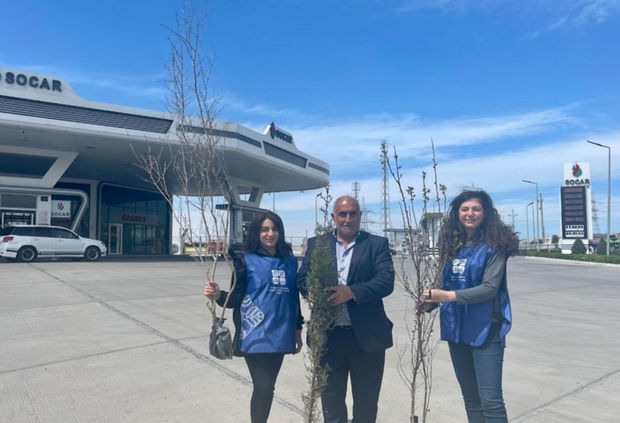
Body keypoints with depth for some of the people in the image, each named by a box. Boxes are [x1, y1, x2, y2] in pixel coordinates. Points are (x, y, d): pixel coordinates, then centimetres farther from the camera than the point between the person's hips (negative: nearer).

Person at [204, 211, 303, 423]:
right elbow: (237, 298, -6)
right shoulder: (246, 260, -5)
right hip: (257, 335, -4)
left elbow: (294, 297, 13)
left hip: (280, 335, 4)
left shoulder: (290, 261, 7)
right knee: (263, 388, -3)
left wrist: (297, 328, 15)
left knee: (267, 387, 14)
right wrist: (218, 294, -25)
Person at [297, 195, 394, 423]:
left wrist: (351, 292, -24)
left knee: (366, 403, 15)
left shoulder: (377, 244, 1)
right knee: (330, 401, 17)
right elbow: (302, 279, 3)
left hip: (366, 336, -1)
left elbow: (387, 281, -10)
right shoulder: (316, 244, 7)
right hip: (328, 336, 2)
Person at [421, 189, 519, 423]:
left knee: (490, 400, -6)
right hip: (457, 328, 6)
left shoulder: (494, 245, -8)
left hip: (485, 329, -5)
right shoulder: (453, 245, 7)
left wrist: (449, 296, -25)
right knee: (470, 398, 16)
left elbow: (490, 288, -17)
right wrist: (430, 302, -6)